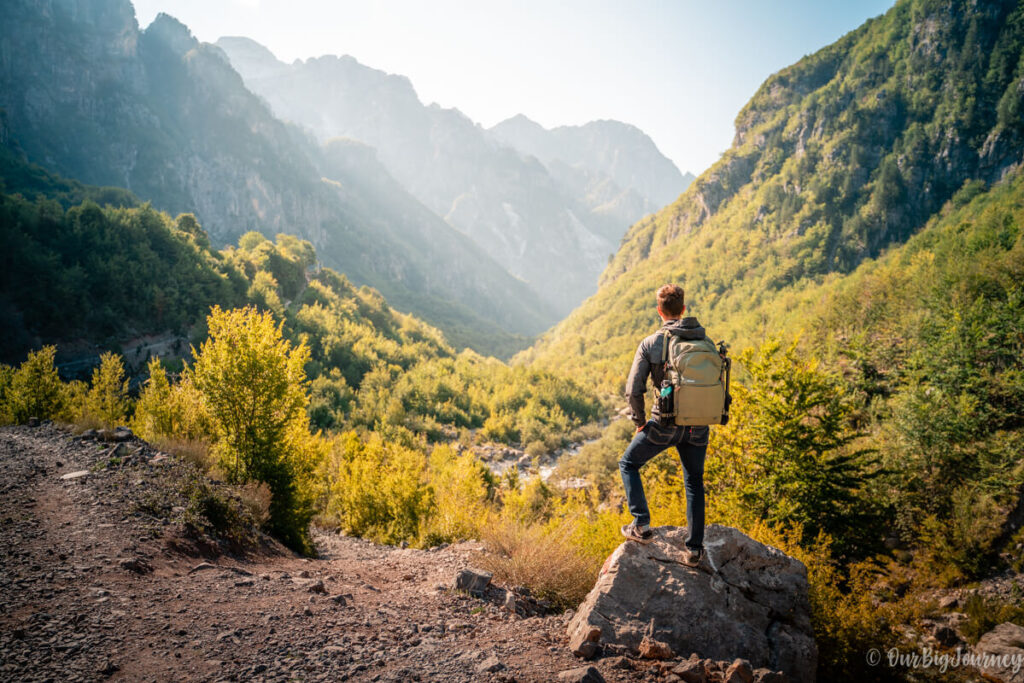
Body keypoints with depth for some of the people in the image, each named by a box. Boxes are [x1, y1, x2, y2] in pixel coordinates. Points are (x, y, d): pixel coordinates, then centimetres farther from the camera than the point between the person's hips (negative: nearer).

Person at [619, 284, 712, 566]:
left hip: (664, 424, -3)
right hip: (698, 426, 3)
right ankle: (694, 548, 20)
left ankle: (641, 525, 10)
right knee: (694, 483, 20)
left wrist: (639, 421, 5)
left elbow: (634, 389, -9)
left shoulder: (650, 344, -7)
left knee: (629, 463, 19)